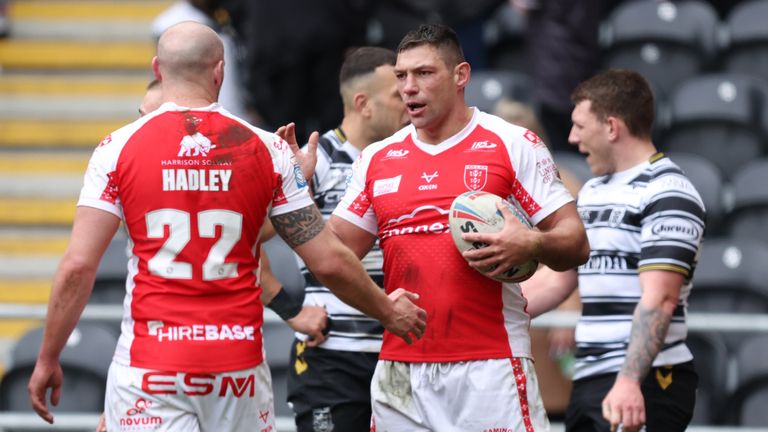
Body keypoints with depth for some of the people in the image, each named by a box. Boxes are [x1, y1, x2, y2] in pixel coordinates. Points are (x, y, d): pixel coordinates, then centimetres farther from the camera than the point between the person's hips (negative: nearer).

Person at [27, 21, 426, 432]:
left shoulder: (119, 148, -2)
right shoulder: (265, 149, 3)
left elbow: (78, 266, -6)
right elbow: (329, 262, 4)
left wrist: (47, 360, 4)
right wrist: (388, 312, 21)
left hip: (150, 365, -2)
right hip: (238, 365, 2)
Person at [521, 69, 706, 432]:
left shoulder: (667, 195, -11)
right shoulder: (592, 192, 19)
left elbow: (658, 300, -21)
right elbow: (555, 279, 24)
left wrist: (629, 383, -30)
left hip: (642, 389, -9)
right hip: (588, 379, 9)